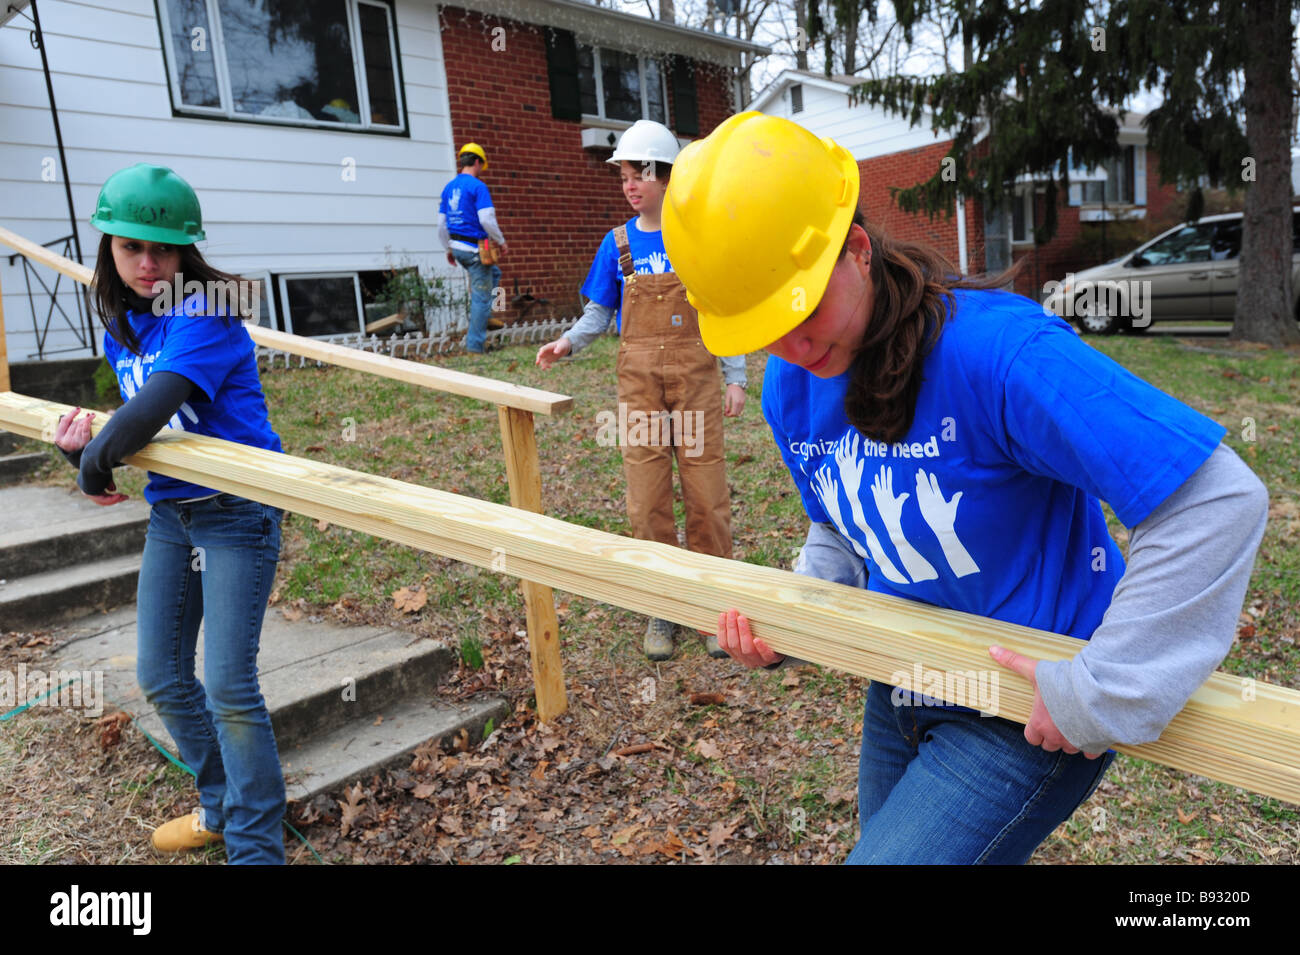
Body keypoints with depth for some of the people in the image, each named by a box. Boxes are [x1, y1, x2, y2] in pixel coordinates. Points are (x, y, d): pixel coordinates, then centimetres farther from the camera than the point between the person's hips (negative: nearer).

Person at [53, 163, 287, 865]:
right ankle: (222, 806, 35)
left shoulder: (205, 316, -17)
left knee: (228, 686, -7)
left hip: (237, 511, -8)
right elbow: (143, 418, 14)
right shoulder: (121, 327, 9)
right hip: (169, 512, 8)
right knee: (161, 675, 14)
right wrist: (85, 447, -6)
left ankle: (256, 846, 11)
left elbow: (153, 407, -29)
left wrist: (95, 465, -14)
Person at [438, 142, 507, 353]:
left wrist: (448, 249, 24)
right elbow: (486, 219, -19)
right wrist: (501, 241, -5)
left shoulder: (448, 187, 12)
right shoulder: (477, 186, -11)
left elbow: (441, 223, 15)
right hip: (474, 247, -8)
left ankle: (483, 317, 20)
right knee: (481, 296, 0)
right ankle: (475, 345, 2)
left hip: (456, 247, 8)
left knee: (494, 273, 27)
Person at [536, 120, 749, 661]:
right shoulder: (618, 245, 6)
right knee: (648, 499, 3)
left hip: (696, 377, -1)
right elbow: (598, 313, 8)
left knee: (706, 495, -1)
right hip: (640, 380, 1)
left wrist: (736, 378, -1)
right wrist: (568, 343, -11)